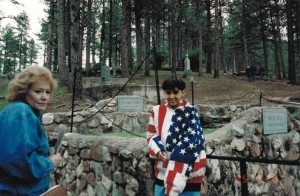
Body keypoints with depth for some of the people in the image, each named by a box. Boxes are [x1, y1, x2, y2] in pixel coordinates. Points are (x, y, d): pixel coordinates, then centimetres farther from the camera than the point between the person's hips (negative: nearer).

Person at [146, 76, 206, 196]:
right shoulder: (157, 111, 3)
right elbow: (150, 134, 13)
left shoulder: (190, 113, -10)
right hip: (162, 172, 4)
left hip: (188, 174, -4)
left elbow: (191, 141, -15)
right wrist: (157, 150, -7)